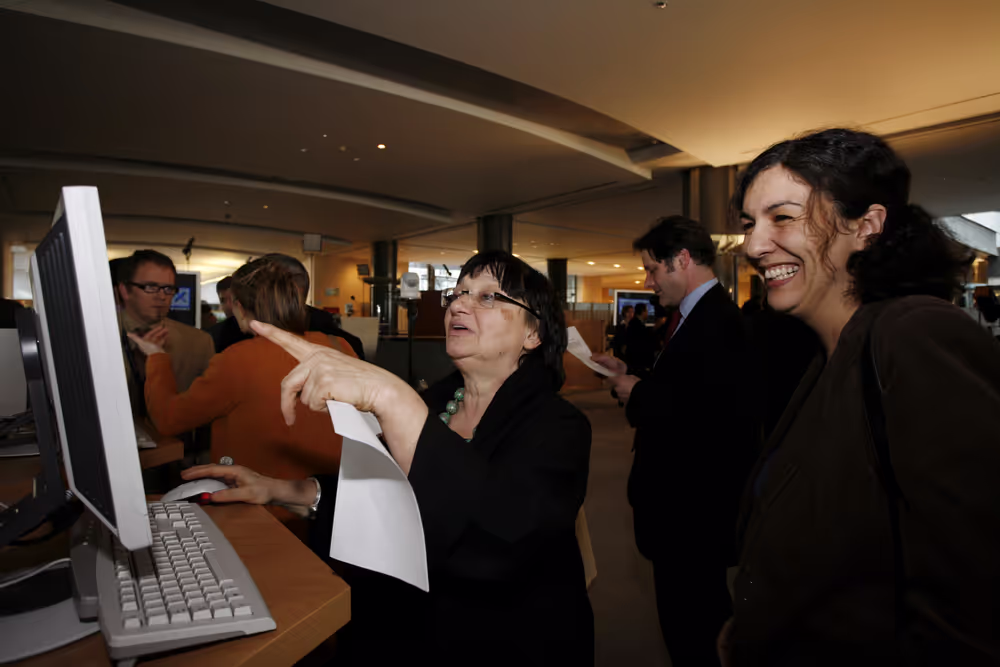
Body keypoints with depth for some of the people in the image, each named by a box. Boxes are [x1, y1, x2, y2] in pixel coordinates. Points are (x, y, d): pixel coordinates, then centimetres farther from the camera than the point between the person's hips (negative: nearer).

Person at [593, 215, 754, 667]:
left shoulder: (715, 321, -22)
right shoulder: (702, 314, 10)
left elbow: (714, 419, -31)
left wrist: (638, 397, -19)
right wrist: (630, 376, 6)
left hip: (693, 511, -10)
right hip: (689, 503, 10)